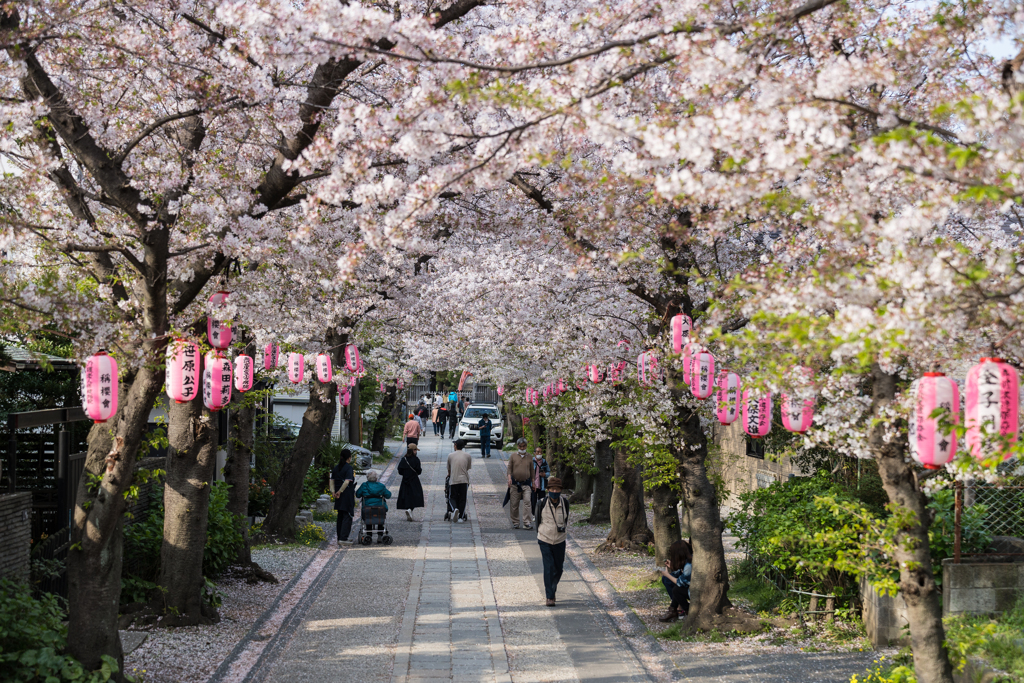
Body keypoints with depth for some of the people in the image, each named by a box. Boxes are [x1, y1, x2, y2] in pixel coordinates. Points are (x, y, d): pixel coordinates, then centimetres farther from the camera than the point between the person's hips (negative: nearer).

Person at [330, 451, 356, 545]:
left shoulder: (336, 468, 10)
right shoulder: (348, 467, -12)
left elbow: (332, 480, 9)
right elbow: (347, 481, -22)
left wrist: (333, 491, 1)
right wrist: (340, 491, -16)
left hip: (339, 496, 7)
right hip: (347, 494, -7)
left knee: (340, 516, 15)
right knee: (347, 516, -3)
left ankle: (340, 538, 18)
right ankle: (343, 538, -10)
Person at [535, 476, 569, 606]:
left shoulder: (565, 502, -7)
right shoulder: (542, 503, -13)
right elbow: (538, 520, 4)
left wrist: (563, 528, -3)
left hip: (559, 542, 3)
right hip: (545, 541, -3)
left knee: (558, 569, 13)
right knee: (549, 568, -11)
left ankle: (552, 589, 40)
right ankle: (549, 597, -5)